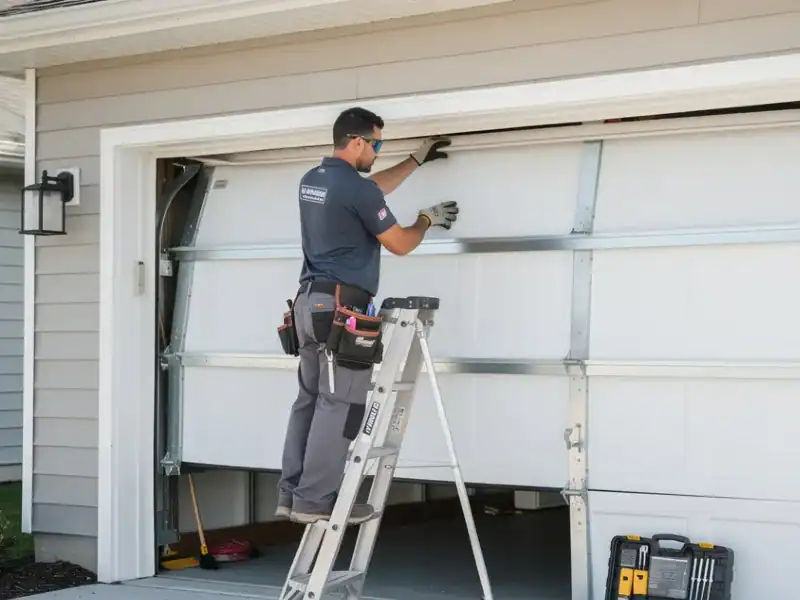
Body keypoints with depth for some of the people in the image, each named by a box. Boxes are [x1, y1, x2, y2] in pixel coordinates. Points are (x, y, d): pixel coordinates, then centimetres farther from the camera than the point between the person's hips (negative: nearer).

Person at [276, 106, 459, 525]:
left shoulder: (311, 181, 14)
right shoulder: (354, 188, -13)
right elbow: (400, 244, -5)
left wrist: (416, 160, 39)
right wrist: (428, 219, 15)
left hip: (310, 302, 9)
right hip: (342, 307, -9)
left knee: (310, 399, 10)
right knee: (339, 405, -6)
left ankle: (292, 493, 9)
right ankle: (315, 500, -7)